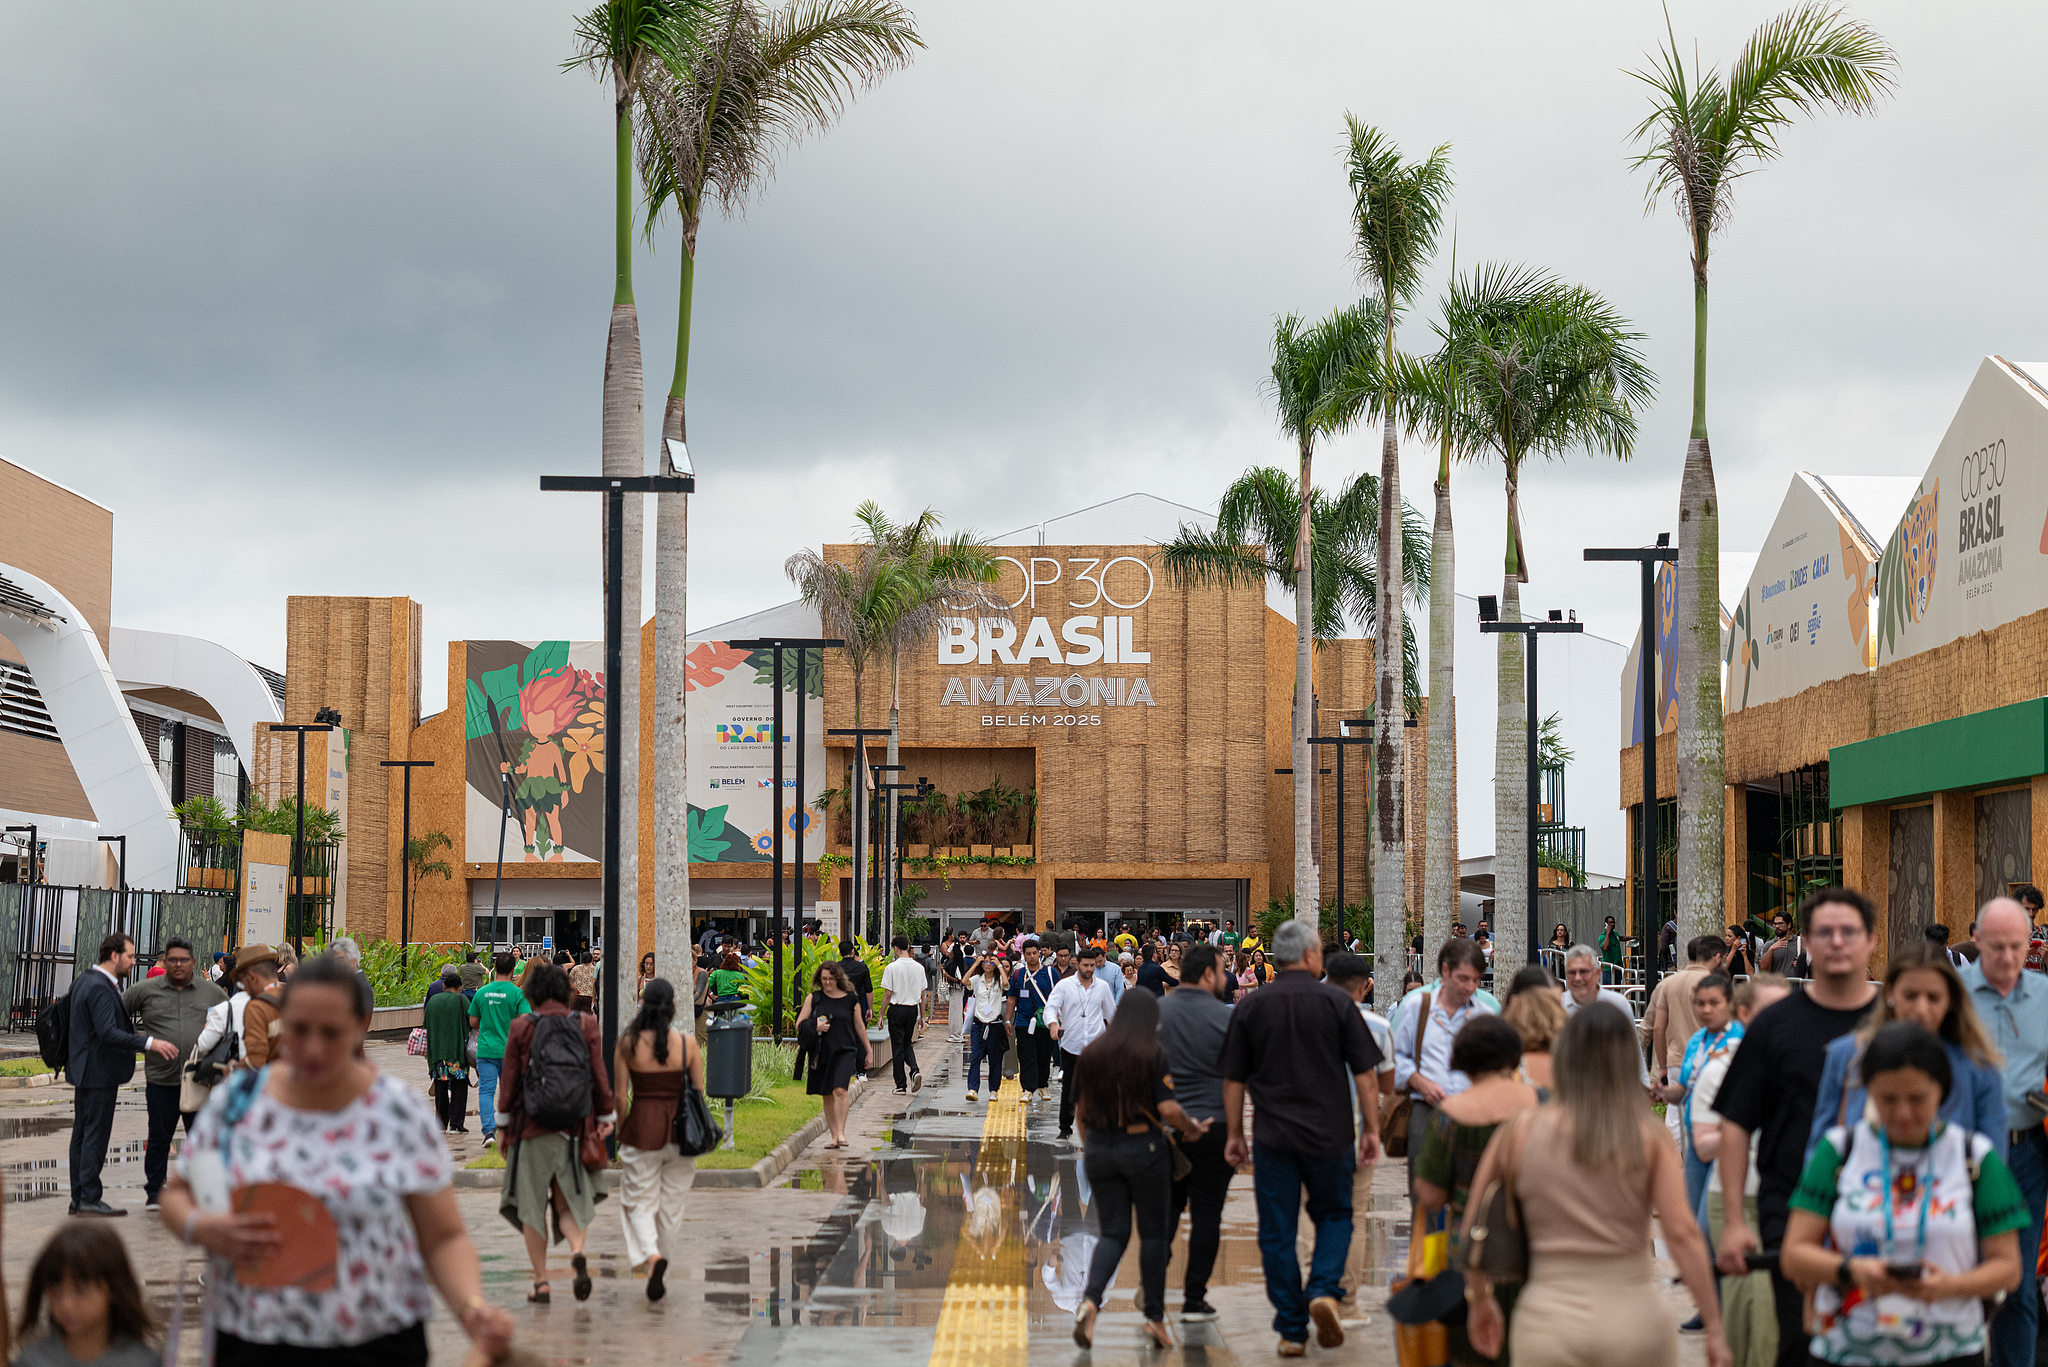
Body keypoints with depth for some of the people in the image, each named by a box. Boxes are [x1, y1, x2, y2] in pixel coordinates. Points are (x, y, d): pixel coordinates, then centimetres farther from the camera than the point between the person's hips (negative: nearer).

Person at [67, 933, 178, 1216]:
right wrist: (149, 1043, -32)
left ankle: (79, 1198, 18)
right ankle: (89, 1199, -4)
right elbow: (108, 1033, -28)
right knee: (96, 1134, -6)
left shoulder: (85, 980, 13)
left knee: (83, 1134, 13)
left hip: (85, 1070, 11)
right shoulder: (100, 988, -20)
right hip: (99, 1072, -11)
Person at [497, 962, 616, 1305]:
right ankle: (577, 1251, -19)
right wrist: (606, 1117, 8)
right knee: (570, 1200, 11)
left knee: (532, 1204, 9)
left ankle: (542, 1282, 7)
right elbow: (600, 1075, 0)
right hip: (576, 1127, 2)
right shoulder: (585, 1024, 1)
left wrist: (504, 1123, 8)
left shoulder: (521, 1027, -3)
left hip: (532, 1126, -1)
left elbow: (509, 1079, 0)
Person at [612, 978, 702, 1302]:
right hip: (679, 1129, 2)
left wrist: (619, 1135, 7)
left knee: (639, 1202, 7)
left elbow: (620, 1096, -5)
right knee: (671, 1205, 14)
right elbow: (699, 1092, 0)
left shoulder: (628, 1043, -8)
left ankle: (651, 1255, -19)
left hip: (641, 1128, -2)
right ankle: (661, 1273, 21)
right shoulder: (687, 1042, -5)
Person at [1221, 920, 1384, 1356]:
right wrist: (1371, 1128, 6)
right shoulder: (1337, 1002, -3)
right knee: (1334, 1215, 17)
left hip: (1273, 1136, 1)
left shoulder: (1250, 1008, 2)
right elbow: (1365, 1072, -3)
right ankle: (1323, 1290, -6)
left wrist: (1235, 1134, 14)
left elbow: (1233, 1079, 5)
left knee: (1277, 1233, 7)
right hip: (1329, 1135, -1)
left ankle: (1291, 1330, 7)